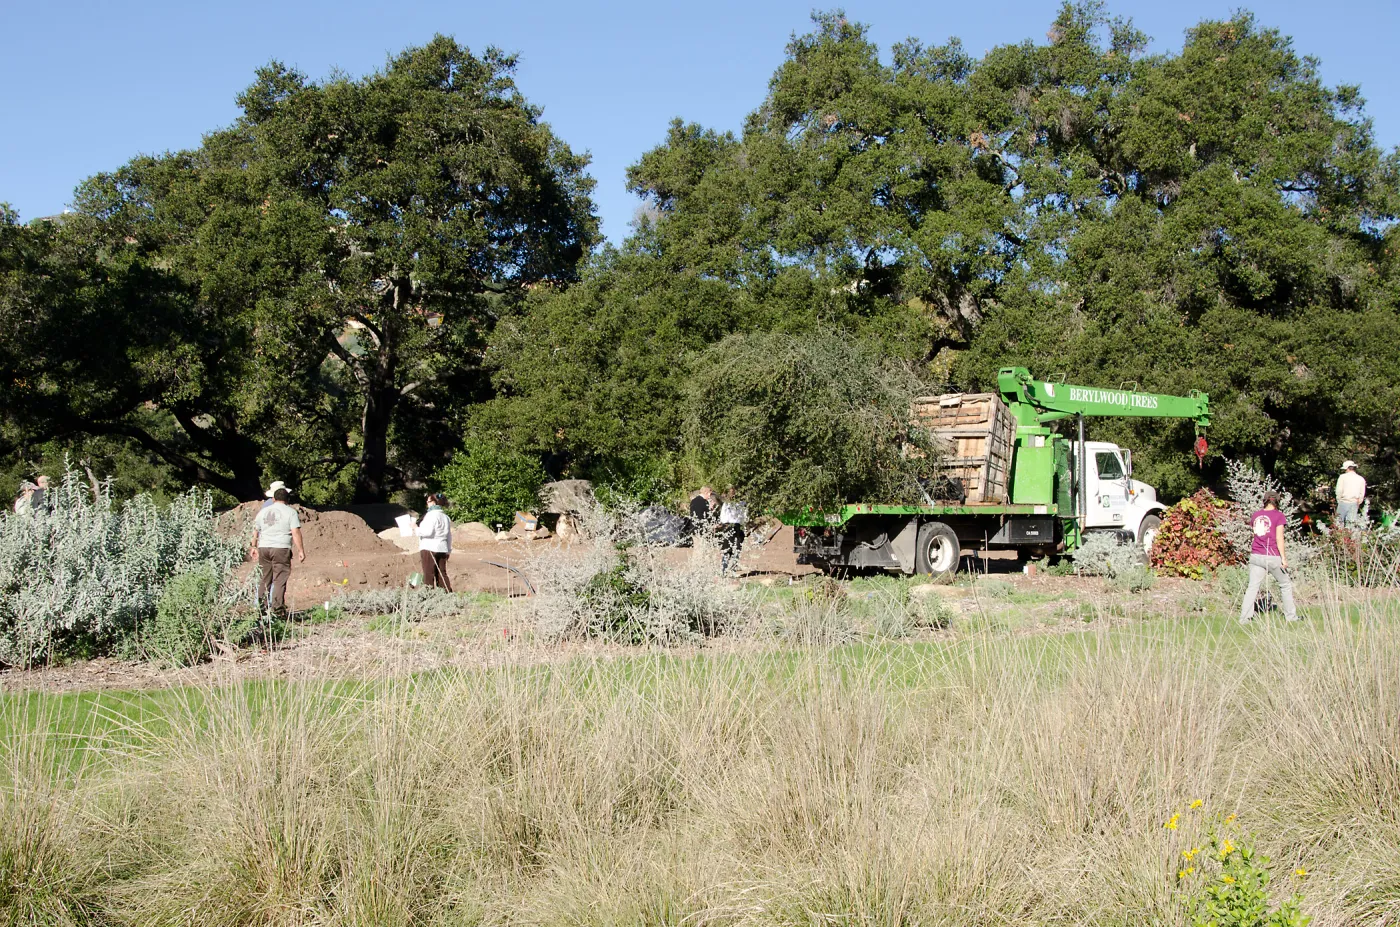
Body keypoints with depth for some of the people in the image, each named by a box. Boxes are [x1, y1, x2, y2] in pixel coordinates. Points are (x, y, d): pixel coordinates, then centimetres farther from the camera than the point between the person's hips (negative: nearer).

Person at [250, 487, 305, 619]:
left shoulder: (263, 511, 14)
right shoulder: (290, 512, 0)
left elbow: (255, 531, 19)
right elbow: (296, 533, -8)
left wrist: (254, 547, 32)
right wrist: (300, 550, -6)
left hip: (263, 548, 4)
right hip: (281, 549, -4)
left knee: (264, 579, 12)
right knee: (280, 580, -4)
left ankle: (262, 607, 13)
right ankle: (277, 609, -9)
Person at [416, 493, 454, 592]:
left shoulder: (431, 515, -10)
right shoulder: (445, 517, 16)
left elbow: (428, 532, -18)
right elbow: (449, 536, 20)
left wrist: (416, 529, -5)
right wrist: (449, 550, 24)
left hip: (429, 549, -8)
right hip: (442, 549, 8)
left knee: (429, 575, -5)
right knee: (442, 573, 8)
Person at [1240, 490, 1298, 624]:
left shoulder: (1255, 515, 9)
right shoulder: (1278, 515, -5)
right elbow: (1279, 538, -10)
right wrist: (1283, 557, -9)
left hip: (1256, 556, 4)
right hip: (1273, 557, -4)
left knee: (1253, 587, 2)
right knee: (1285, 585, 13)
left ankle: (1245, 617, -7)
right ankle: (1291, 616, 19)